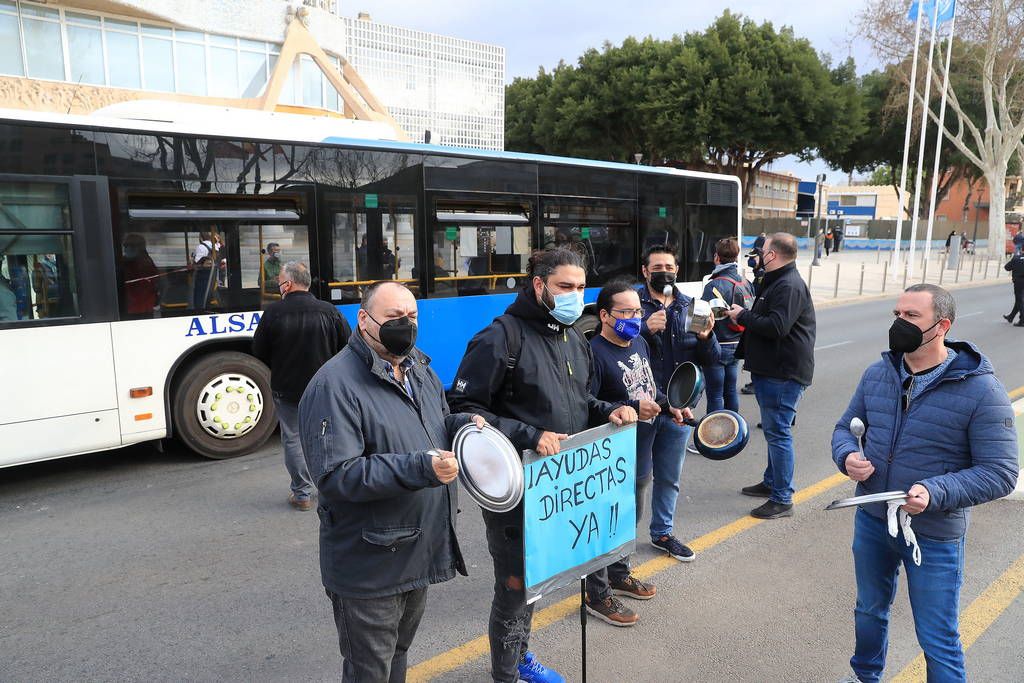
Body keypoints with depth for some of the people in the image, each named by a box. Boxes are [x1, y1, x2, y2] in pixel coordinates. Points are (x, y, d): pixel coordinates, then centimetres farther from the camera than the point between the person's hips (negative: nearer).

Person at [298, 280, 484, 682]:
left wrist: (463, 423, -4)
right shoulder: (334, 384, -21)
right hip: (369, 566, -7)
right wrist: (419, 468, -34)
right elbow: (335, 476, -27)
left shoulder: (419, 367, 6)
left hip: (419, 553, 8)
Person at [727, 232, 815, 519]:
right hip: (771, 369, 11)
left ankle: (782, 499, 2)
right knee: (773, 430, 20)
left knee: (778, 432, -6)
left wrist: (743, 315, -15)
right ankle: (771, 482, 34)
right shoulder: (777, 281, 18)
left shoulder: (789, 286, -18)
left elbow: (777, 327, -27)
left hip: (783, 373, -11)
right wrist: (744, 316, 7)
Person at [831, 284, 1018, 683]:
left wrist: (935, 494, -32)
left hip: (934, 536, -5)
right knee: (869, 612, 26)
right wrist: (847, 456, -14)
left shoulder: (980, 390, -18)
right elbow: (845, 427, 8)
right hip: (871, 520, 5)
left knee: (938, 641, 10)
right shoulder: (877, 374, -3)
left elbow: (1000, 473, -17)